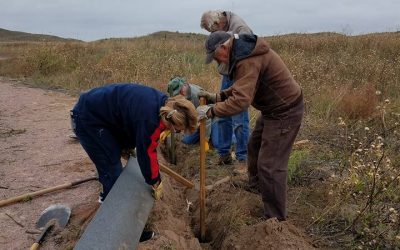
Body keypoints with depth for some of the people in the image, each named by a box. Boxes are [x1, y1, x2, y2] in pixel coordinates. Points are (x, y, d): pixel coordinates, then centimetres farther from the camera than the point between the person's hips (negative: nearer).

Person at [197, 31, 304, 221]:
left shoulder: (248, 61, -29)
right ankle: (255, 186, 47)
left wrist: (211, 111, -28)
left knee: (270, 165, -7)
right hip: (273, 108, 11)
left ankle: (276, 218, 7)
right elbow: (241, 88, 12)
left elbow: (240, 100, -36)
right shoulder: (243, 52, 5)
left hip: (285, 112, -11)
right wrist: (217, 97, 1)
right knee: (255, 146, 25)